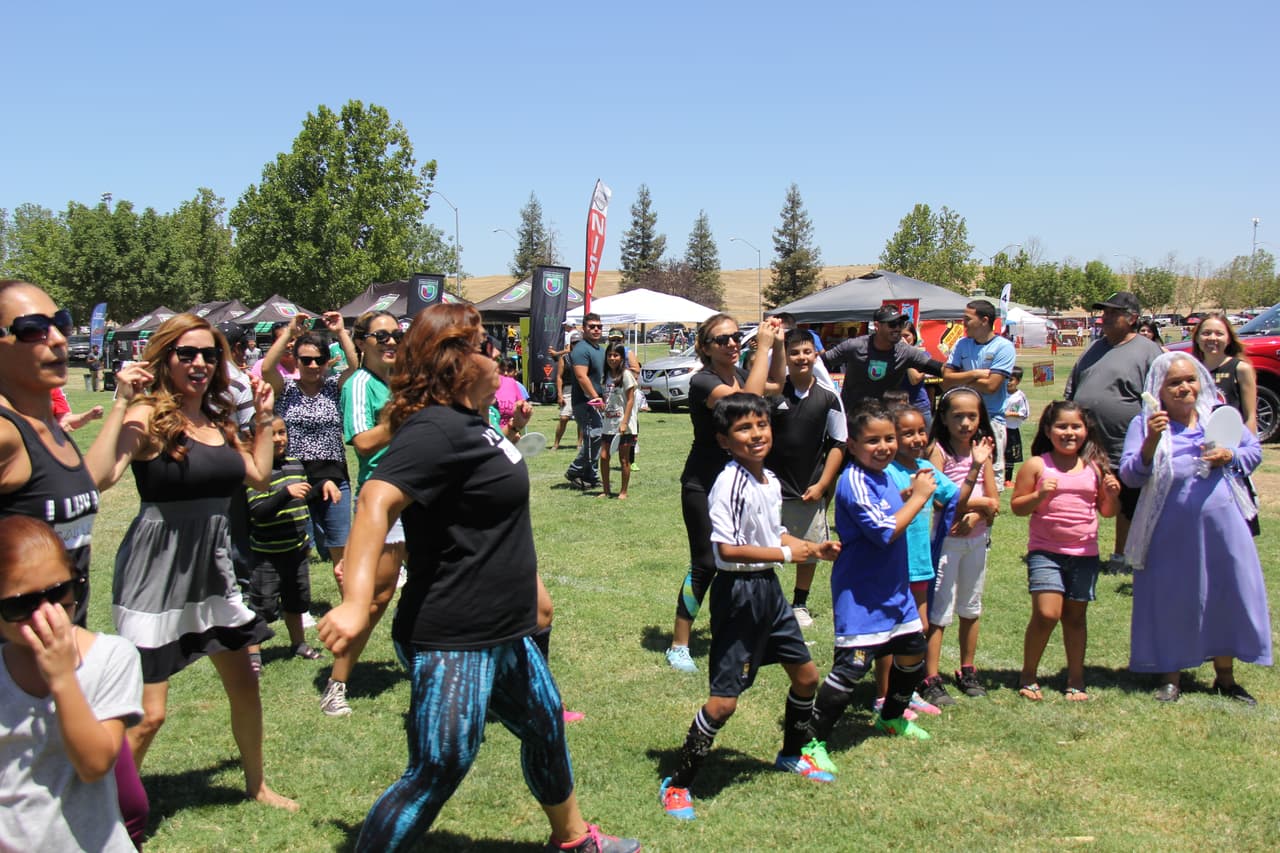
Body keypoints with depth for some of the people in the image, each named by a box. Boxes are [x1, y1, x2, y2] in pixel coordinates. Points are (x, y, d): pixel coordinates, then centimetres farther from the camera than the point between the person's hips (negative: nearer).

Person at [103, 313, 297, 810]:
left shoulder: (217, 420, 7)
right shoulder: (147, 417, -14)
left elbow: (259, 476, 17)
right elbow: (100, 476, -31)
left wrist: (263, 418, 14)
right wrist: (120, 406, -33)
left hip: (212, 566, 8)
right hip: (158, 569, -7)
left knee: (244, 684, 18)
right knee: (148, 714, -6)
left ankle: (256, 784, 39)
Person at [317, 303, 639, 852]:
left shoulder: (468, 423, 7)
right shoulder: (436, 430, -23)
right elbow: (376, 501, -39)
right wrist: (356, 600, -48)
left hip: (500, 635, 11)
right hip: (453, 642, -11)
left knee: (545, 724, 26)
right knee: (437, 773, -6)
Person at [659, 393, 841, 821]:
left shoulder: (771, 481, 7)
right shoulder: (729, 483, -20)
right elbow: (727, 549, -26)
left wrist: (811, 547, 5)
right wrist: (787, 554, -21)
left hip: (770, 588, 9)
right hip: (738, 592, -9)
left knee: (806, 675, 19)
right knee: (723, 700, -7)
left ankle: (792, 754, 43)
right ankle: (677, 784, 8)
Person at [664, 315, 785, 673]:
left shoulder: (738, 374, 6)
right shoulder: (703, 381, -19)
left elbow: (775, 385, 25)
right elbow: (749, 397, -35)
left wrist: (778, 345, 10)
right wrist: (764, 345, -28)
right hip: (703, 486, -7)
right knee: (705, 564, -6)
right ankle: (678, 646, 5)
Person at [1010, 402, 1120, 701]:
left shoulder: (1095, 467, 6)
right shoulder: (1037, 465, -3)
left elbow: (1107, 511, 12)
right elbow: (1016, 506, -2)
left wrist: (1112, 494, -9)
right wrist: (1039, 496, -20)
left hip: (1085, 553, 3)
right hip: (1045, 551, -3)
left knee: (1076, 616, 11)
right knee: (1046, 614, -12)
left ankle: (1076, 680, 24)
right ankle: (1028, 676, 8)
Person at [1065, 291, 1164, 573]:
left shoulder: (1148, 352, -6)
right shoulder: (1095, 348, 13)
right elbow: (1070, 390, 20)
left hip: (1125, 450, -5)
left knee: (1127, 507, 11)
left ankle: (1121, 556, 25)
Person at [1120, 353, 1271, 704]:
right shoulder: (1144, 424, -3)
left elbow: (1255, 449, 15)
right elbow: (1130, 475, -10)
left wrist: (1229, 456, -6)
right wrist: (1151, 442, -26)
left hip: (1221, 522, 3)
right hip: (1172, 531, -3)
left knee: (1228, 595, 9)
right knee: (1172, 600, 5)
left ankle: (1225, 676, 26)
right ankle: (1171, 677, 22)